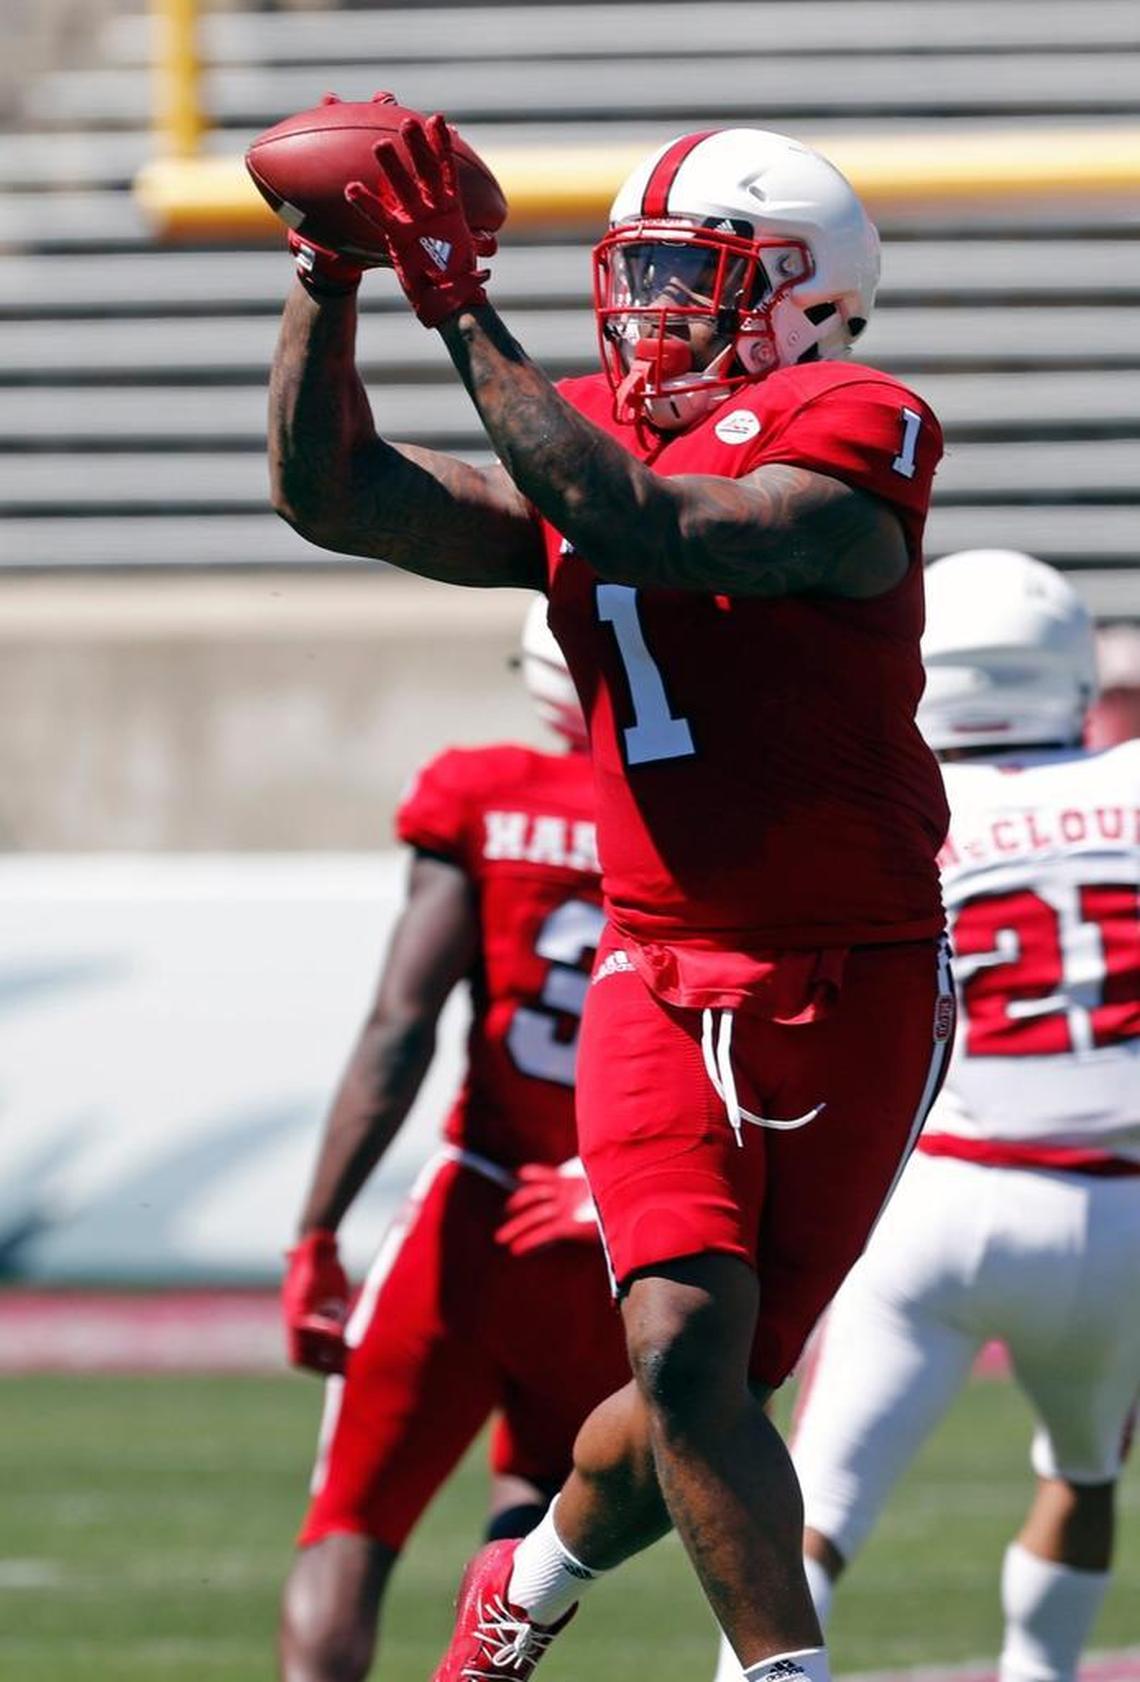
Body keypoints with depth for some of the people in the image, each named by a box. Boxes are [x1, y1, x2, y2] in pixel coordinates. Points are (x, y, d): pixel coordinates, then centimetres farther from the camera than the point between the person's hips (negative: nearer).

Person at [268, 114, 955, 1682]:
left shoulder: (849, 449, -12)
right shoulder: (578, 447, 9)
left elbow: (651, 528, -27)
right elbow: (332, 494, 5)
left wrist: (466, 316, -27)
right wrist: (327, 283, -8)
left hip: (851, 991, -4)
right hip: (660, 980, 4)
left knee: (710, 1383, 3)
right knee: (685, 1356, -15)